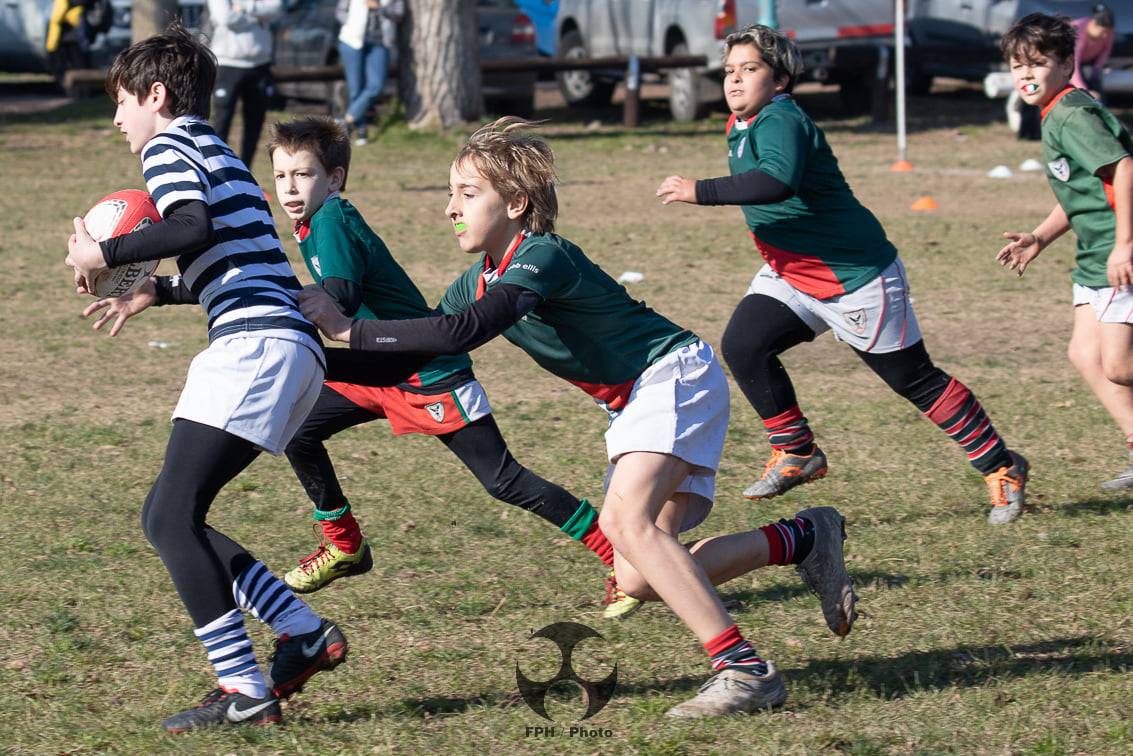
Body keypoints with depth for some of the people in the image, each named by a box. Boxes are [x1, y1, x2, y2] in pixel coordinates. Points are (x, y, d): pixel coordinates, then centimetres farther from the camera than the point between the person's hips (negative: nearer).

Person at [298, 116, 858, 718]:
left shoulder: (542, 258, -24)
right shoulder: (479, 280, 5)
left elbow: (461, 334, -38)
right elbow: (418, 348, 9)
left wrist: (350, 330, -34)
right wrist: (324, 352, -4)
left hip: (676, 375, -9)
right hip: (634, 403, 9)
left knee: (627, 519, -30)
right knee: (639, 580, 0)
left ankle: (744, 670, -28)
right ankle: (804, 539, 16)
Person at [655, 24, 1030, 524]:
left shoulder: (780, 121, -24)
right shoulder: (742, 127, 6)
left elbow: (779, 181, -45)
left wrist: (699, 192, -42)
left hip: (857, 276, -9)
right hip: (790, 276, 9)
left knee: (915, 380, 1)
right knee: (742, 345, -11)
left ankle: (1001, 468, 16)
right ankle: (797, 453, 4)